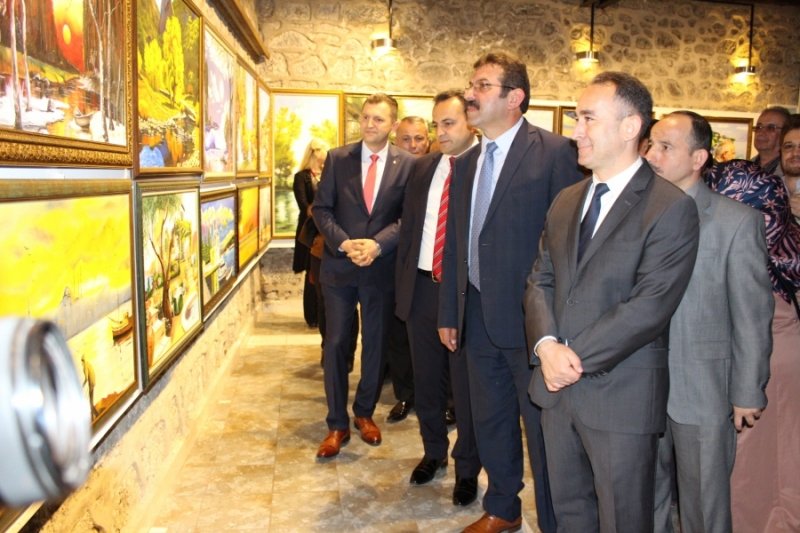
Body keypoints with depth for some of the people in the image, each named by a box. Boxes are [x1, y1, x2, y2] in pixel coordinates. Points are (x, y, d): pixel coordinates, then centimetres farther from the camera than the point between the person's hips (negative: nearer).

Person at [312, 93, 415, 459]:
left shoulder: (407, 164, -2)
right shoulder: (337, 158, 1)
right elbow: (321, 209, 0)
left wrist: (377, 244, -18)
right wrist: (344, 243, -15)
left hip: (382, 267, 0)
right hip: (339, 264, 1)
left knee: (376, 343, 12)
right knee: (336, 343, 3)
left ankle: (365, 413, 31)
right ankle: (337, 424, 15)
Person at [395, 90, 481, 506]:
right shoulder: (423, 167, 9)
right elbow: (407, 227, 13)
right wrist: (402, 284, 9)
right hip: (422, 286, 6)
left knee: (466, 385, 7)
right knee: (426, 379, 18)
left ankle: (467, 469, 28)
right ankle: (433, 452, 40)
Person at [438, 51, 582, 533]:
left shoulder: (555, 152, -10)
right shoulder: (467, 163, 12)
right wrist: (449, 313, 14)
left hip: (529, 316, -7)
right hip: (478, 316, 7)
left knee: (541, 426, 7)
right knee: (490, 420, 19)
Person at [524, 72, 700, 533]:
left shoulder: (671, 208, -12)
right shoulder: (566, 201, 11)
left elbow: (650, 305, -19)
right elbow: (540, 280, 7)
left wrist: (576, 358, -17)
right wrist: (547, 345, -10)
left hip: (621, 394, -6)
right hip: (558, 386, 6)